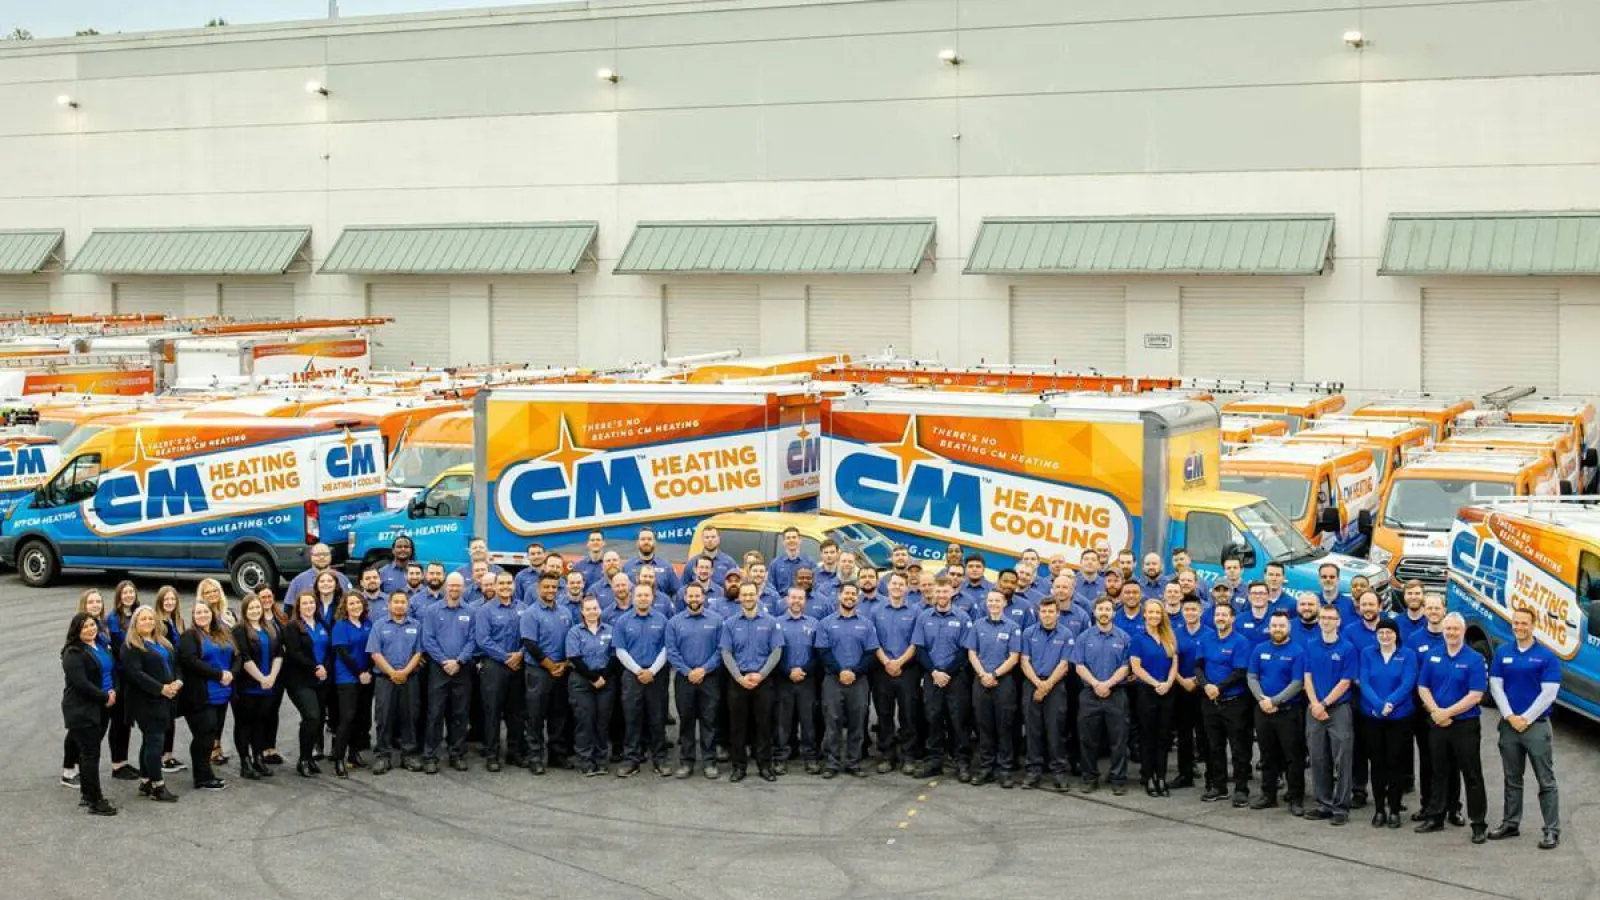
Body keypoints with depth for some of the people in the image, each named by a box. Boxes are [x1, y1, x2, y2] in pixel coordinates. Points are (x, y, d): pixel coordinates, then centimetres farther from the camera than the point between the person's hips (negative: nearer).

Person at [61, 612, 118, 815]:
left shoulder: (102, 646, 12)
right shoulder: (74, 653, -13)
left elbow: (113, 671, 19)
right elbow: (80, 682, -22)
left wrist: (114, 691, 0)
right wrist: (105, 696, -17)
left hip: (102, 708, 8)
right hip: (82, 710, -8)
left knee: (88, 752, 14)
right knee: (91, 754, -7)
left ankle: (87, 794, 22)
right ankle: (95, 801, -5)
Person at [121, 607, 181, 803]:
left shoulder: (163, 643, 18)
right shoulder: (131, 647, -8)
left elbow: (175, 664, 18)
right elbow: (136, 673, -18)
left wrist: (178, 681, -3)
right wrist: (161, 688, -21)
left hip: (165, 699, 8)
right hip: (146, 701, -8)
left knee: (150, 741, 14)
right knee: (154, 741, -9)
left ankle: (145, 782, 21)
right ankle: (157, 786, -6)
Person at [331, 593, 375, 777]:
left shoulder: (368, 624, 10)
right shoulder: (340, 626, -5)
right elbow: (342, 653, -11)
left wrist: (369, 671, -4)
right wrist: (360, 673, -13)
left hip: (366, 677, 6)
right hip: (347, 678, -6)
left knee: (363, 717, 8)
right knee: (347, 717, -12)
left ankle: (354, 753, 19)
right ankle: (339, 759, -10)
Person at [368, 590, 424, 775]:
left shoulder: (416, 626, 9)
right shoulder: (379, 626, 5)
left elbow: (419, 652, 3)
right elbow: (375, 653, -3)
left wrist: (405, 671, -11)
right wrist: (392, 672, -12)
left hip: (410, 679, 1)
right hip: (385, 678, -1)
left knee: (409, 717, 4)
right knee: (384, 718, -1)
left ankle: (409, 755, 11)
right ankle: (382, 756, 4)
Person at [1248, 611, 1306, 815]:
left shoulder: (1297, 651, -7)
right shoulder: (1259, 649, 7)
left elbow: (1297, 683, -13)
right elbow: (1252, 677, 4)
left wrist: (1274, 701, -18)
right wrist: (1261, 699, -12)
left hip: (1289, 711, -4)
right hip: (1263, 711, 4)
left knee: (1293, 757, -2)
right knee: (1267, 755, 13)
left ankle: (1296, 798, 4)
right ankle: (1268, 795, 22)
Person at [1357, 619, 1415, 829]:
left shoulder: (1408, 655, 0)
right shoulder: (1367, 654, 5)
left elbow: (1407, 684, -10)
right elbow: (1364, 682, -5)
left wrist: (1389, 703, -22)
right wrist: (1379, 705, -19)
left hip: (1399, 716, -2)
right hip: (1372, 716, 2)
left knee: (1396, 763, 1)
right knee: (1377, 763, 6)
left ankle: (1394, 810, 9)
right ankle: (1379, 809, 14)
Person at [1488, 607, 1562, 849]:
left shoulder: (1546, 656, -5)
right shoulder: (1502, 653, 6)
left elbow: (1549, 692, -10)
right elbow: (1495, 686, 2)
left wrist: (1526, 719, -14)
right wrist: (1510, 717, -9)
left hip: (1536, 726, -4)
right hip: (1509, 725, 4)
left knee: (1546, 781, -3)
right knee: (1512, 779, 14)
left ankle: (1552, 830, -1)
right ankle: (1511, 823, 23)